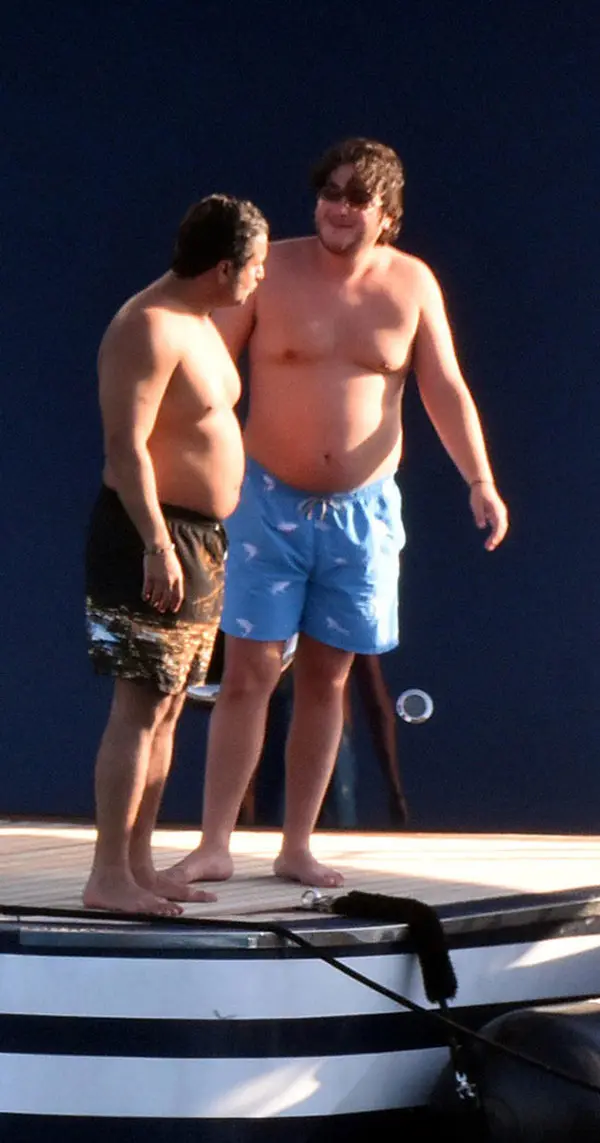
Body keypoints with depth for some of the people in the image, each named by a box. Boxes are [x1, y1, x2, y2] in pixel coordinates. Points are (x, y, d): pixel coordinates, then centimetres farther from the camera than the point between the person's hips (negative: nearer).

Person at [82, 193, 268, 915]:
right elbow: (125, 445, -22)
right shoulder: (149, 329, -16)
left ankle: (139, 865, 16)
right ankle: (108, 876, -8)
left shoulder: (198, 323, 16)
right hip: (152, 536, -10)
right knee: (140, 707, -10)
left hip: (199, 537, 10)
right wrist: (157, 545, -27)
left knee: (167, 707, 11)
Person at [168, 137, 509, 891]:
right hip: (270, 502, -2)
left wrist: (479, 480, -7)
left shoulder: (411, 284, 0)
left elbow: (446, 390, 3)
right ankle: (213, 847, 0)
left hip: (363, 510, 2)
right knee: (249, 673, -5)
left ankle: (297, 848, 16)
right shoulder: (271, 270, -5)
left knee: (326, 679, 7)